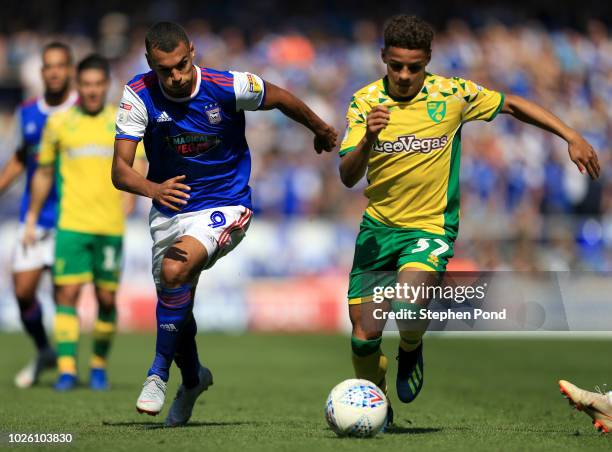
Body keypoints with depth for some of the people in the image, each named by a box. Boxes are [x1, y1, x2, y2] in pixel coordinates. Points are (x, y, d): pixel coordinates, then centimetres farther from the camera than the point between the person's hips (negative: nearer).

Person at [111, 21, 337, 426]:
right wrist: (154, 189, -42)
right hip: (169, 209, 4)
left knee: (174, 271, -30)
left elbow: (282, 99, 0)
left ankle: (159, 373, -15)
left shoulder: (228, 87, -20)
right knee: (175, 306, 13)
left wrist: (322, 131, 17)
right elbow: (120, 170, -21)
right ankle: (193, 378, 43)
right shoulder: (139, 96, -16)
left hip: (224, 207, -3)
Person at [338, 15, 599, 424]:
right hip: (378, 226, 2)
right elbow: (347, 177, -12)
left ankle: (411, 349, 7)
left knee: (408, 305, -29)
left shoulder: (452, 95, -7)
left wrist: (572, 137, 2)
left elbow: (512, 105, 7)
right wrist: (368, 139, -33)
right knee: (364, 334, -1)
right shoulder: (365, 101, -6)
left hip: (431, 226, -2)